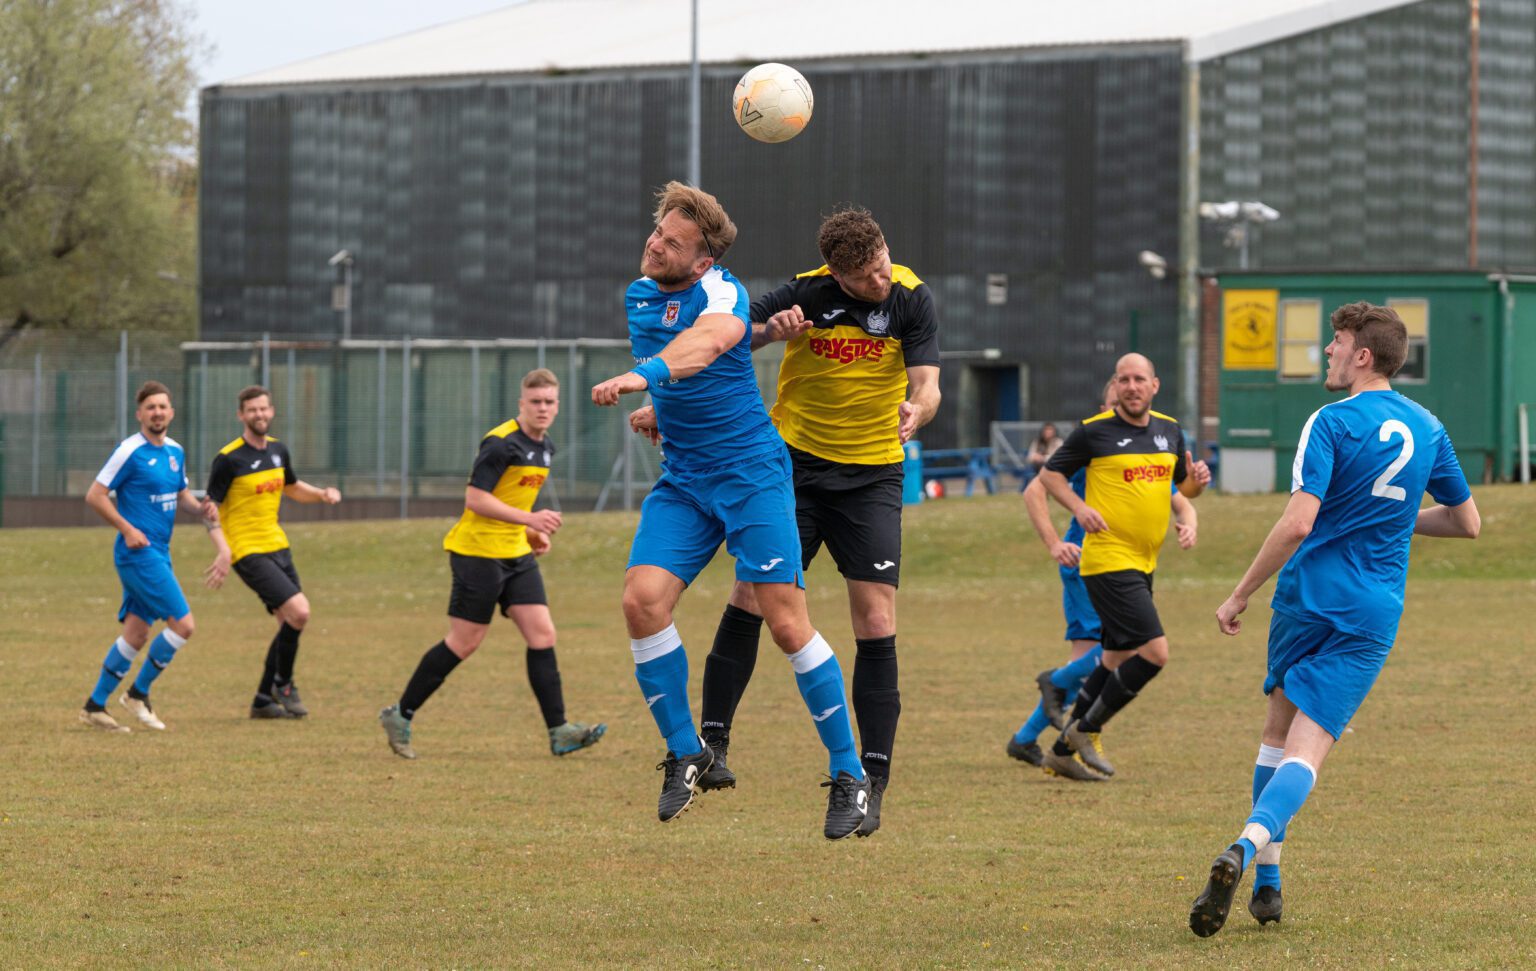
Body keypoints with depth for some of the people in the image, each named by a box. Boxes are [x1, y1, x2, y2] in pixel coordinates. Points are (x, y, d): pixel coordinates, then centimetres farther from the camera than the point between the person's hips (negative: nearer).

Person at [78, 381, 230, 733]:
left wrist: (200, 508, 2)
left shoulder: (175, 452, 11)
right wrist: (128, 529, -16)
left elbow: (180, 494, 24)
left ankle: (95, 705, 16)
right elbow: (95, 495, -11)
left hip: (158, 554, 8)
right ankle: (139, 693, 3)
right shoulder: (130, 452, -12)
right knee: (183, 623, -11)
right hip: (139, 554, -8)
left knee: (136, 634, 9)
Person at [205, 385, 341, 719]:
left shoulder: (278, 450, 9)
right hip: (248, 552, -8)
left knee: (292, 624, 7)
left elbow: (292, 488, 26)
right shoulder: (228, 459, -12)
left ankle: (263, 700, 18)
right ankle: (283, 684, 1)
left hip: (278, 547, 8)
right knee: (299, 612, -19)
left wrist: (322, 494, 7)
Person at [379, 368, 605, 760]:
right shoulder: (502, 443, -17)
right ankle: (400, 716, 9)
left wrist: (533, 532, 12)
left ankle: (559, 732, -2)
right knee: (463, 643, -4)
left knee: (542, 635, -2)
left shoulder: (544, 448, 12)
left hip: (516, 553, 8)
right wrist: (528, 518, -26)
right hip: (479, 552, -8)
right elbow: (475, 498, -21)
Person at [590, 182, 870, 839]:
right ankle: (686, 752, 4)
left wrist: (641, 377, -55)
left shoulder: (719, 293, -16)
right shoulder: (638, 296, 9)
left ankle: (849, 777, 1)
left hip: (752, 473, -6)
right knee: (642, 599, -13)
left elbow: (707, 342, -41)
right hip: (681, 480, 6)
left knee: (787, 622, -10)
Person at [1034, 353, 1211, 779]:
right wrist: (1079, 507, -15)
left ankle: (1062, 750, 23)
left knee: (1117, 658, 13)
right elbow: (1051, 474, 2)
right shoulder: (1094, 431, -8)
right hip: (1108, 561, -8)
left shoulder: (1169, 431, 10)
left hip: (1143, 564, 8)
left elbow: (1183, 486, 21)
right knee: (1154, 651, -16)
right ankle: (1087, 731, 0)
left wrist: (1197, 481, -3)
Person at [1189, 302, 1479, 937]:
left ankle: (1265, 880, 18)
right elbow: (1467, 522, 18)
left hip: (1307, 597, -2)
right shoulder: (1427, 428, 8)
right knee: (1307, 751, -7)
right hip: (1372, 616, 2)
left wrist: (1240, 596, -11)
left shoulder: (1332, 423, -10)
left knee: (1278, 730, 18)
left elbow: (1298, 523, -19)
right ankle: (1247, 847, -32)